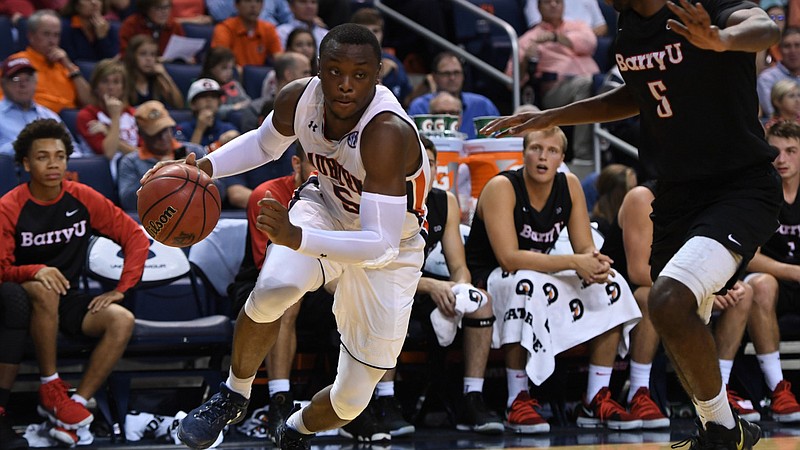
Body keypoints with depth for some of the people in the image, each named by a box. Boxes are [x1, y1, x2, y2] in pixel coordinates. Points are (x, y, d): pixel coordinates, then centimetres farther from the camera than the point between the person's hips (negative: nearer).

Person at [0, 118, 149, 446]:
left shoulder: (83, 199, -2)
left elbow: (136, 237, 1)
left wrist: (121, 290, -9)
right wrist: (35, 272, -34)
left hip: (69, 301, 3)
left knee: (122, 321, -25)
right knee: (43, 290, -39)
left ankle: (76, 405, -25)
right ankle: (50, 387, -23)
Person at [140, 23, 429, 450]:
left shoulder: (387, 132, -40)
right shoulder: (298, 98, -22)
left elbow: (380, 245, -44)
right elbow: (264, 144, 4)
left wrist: (297, 238, -56)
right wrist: (205, 167, -13)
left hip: (389, 250, -3)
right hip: (326, 208, 3)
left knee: (351, 401, 1)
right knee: (272, 290, -32)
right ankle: (234, 395, -4)